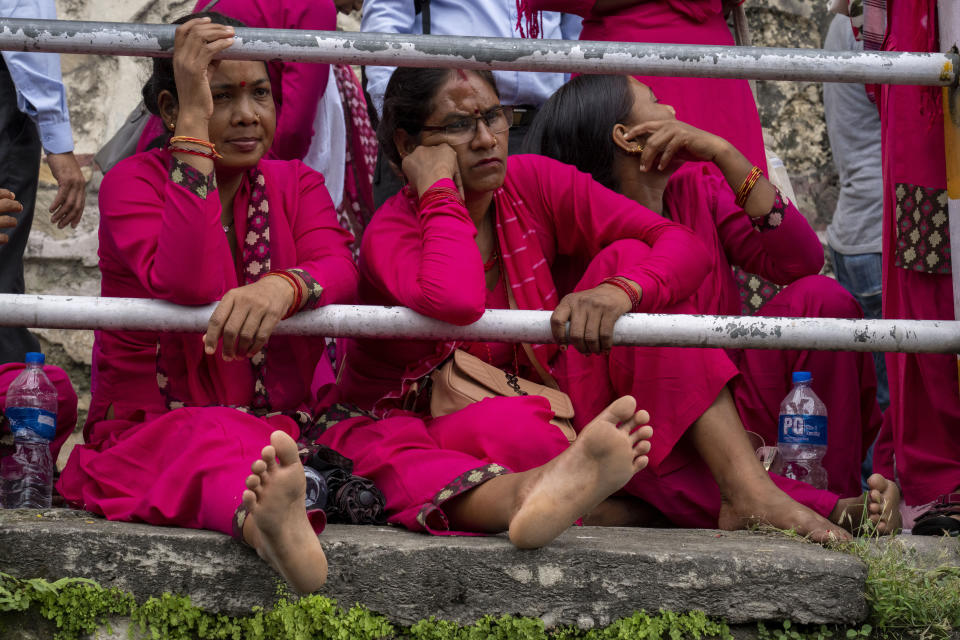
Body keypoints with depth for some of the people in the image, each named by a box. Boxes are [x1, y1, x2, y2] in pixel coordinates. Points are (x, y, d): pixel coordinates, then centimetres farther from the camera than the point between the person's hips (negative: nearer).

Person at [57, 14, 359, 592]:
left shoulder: (296, 184, 14)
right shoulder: (135, 182, 1)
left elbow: (341, 271, -9)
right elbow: (186, 286, -20)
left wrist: (285, 285, -36)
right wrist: (195, 121, -19)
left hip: (285, 426, 5)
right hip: (151, 431, -5)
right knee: (207, 438, -39)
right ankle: (262, 522, -75)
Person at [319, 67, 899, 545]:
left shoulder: (534, 184, -3)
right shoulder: (392, 234, -15)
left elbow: (684, 246, -10)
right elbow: (455, 304, -39)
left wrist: (618, 292, -31)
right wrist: (440, 192, -25)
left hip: (546, 406, 4)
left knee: (628, 258, -13)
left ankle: (751, 489, -28)